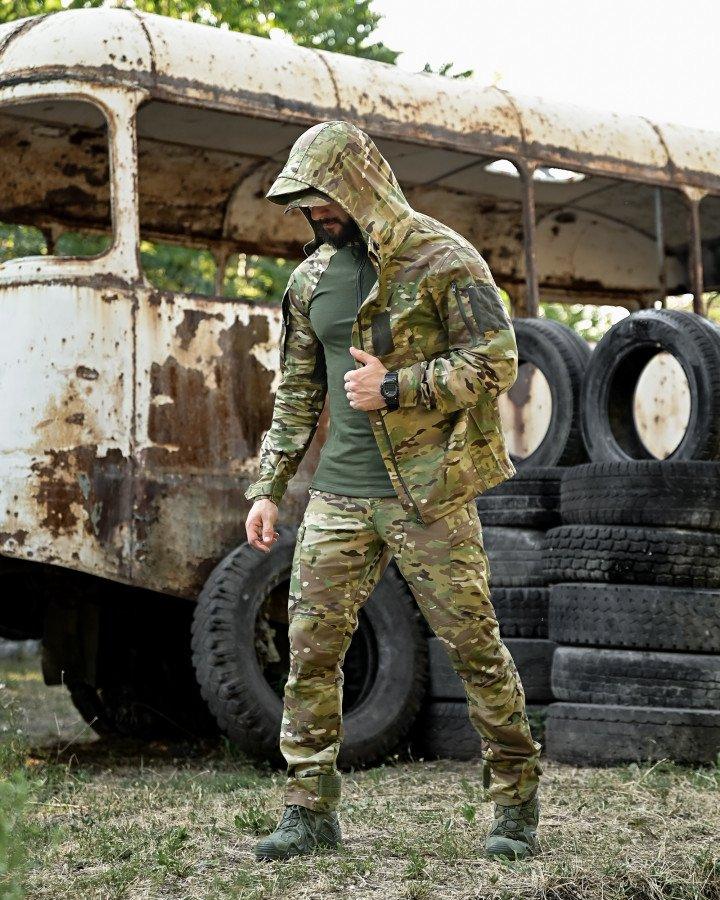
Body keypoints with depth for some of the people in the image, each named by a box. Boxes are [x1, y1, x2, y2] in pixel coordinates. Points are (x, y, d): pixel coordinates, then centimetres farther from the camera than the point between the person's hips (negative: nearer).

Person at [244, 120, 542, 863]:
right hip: (339, 493, 5)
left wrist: (396, 389, -16)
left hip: (429, 492, -5)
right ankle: (310, 809, 11)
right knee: (311, 646, 1)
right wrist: (267, 487, 12)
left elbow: (496, 360, -10)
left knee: (473, 644, 0)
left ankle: (516, 803, 14)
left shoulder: (442, 259, -5)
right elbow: (297, 392, 18)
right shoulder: (310, 278, 13)